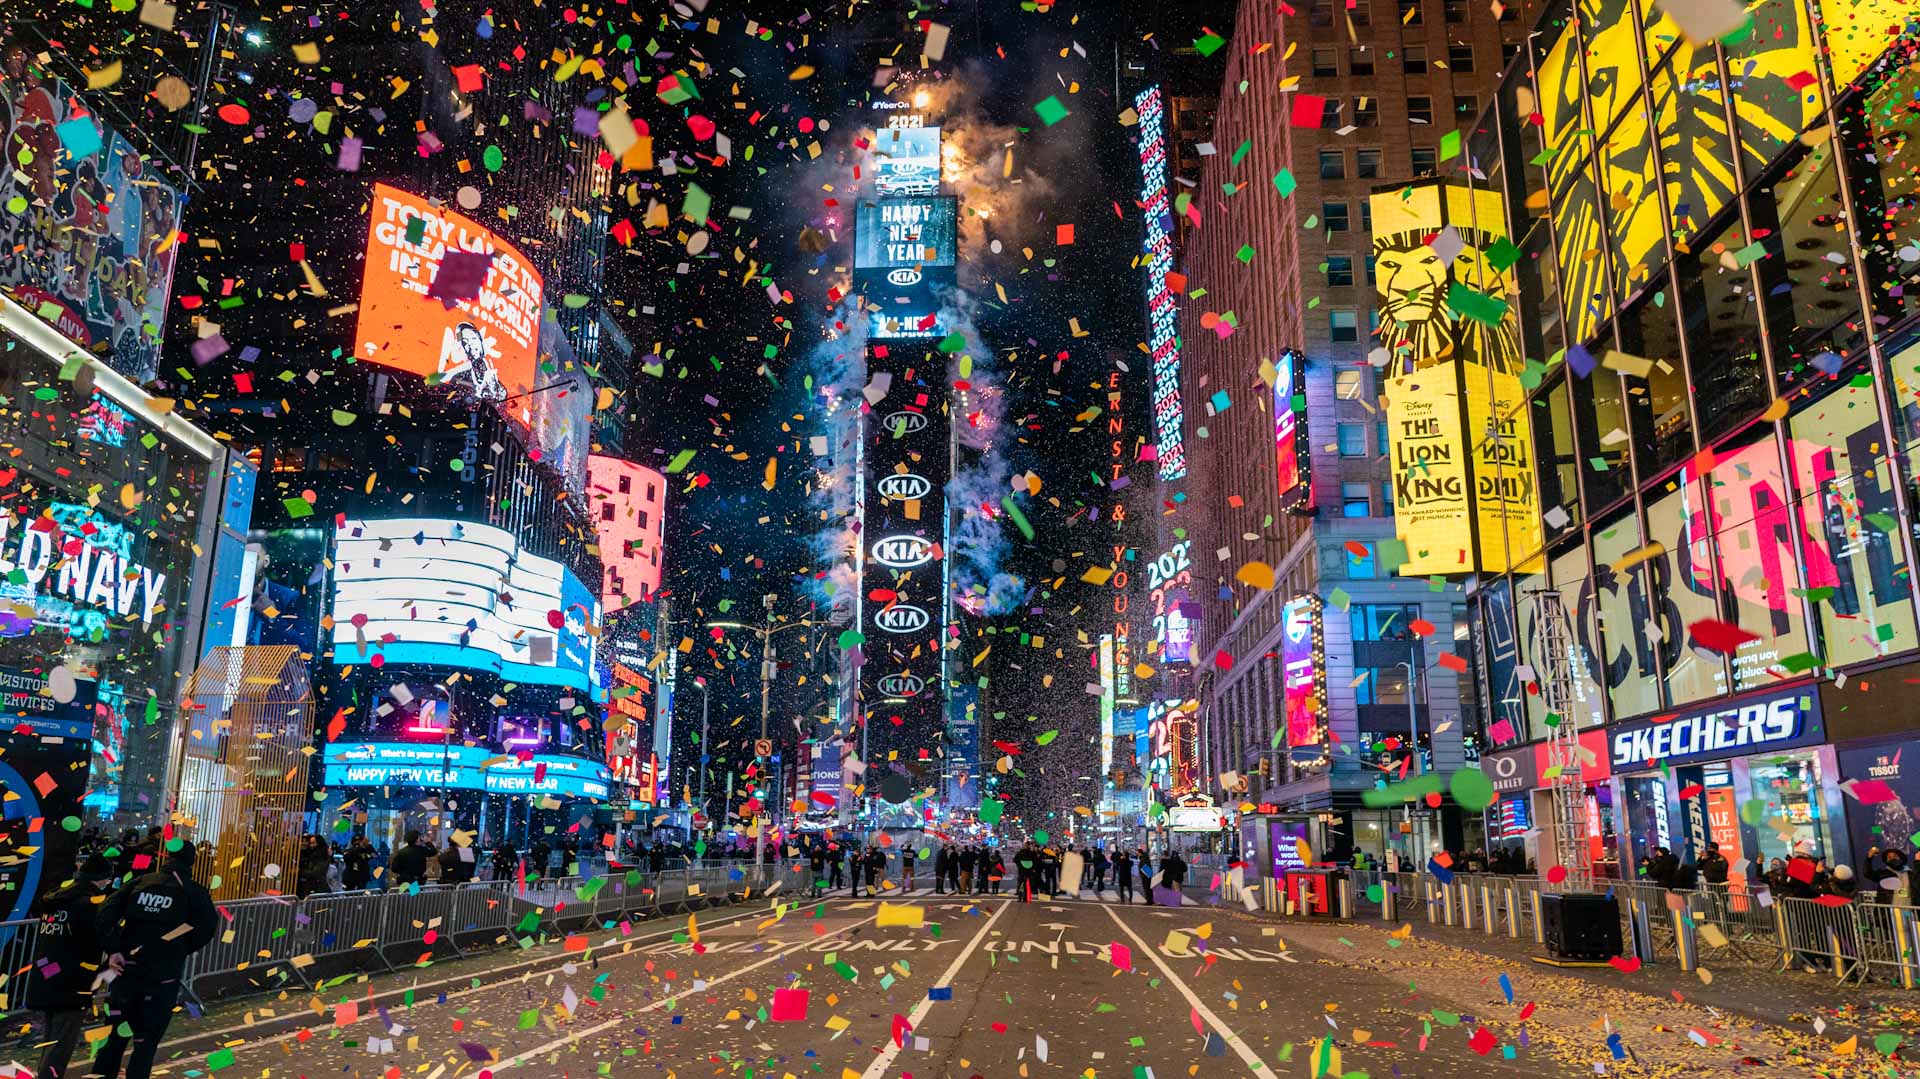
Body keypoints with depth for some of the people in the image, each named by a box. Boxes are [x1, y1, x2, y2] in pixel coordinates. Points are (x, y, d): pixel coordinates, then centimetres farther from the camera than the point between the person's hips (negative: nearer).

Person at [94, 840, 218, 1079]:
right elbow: (206, 929, -8)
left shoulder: (139, 882, 6)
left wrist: (112, 950, -7)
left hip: (127, 970, 3)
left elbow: (106, 915, -4)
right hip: (163, 978, -3)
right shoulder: (194, 892, -2)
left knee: (115, 1037, 17)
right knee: (146, 1043, 6)